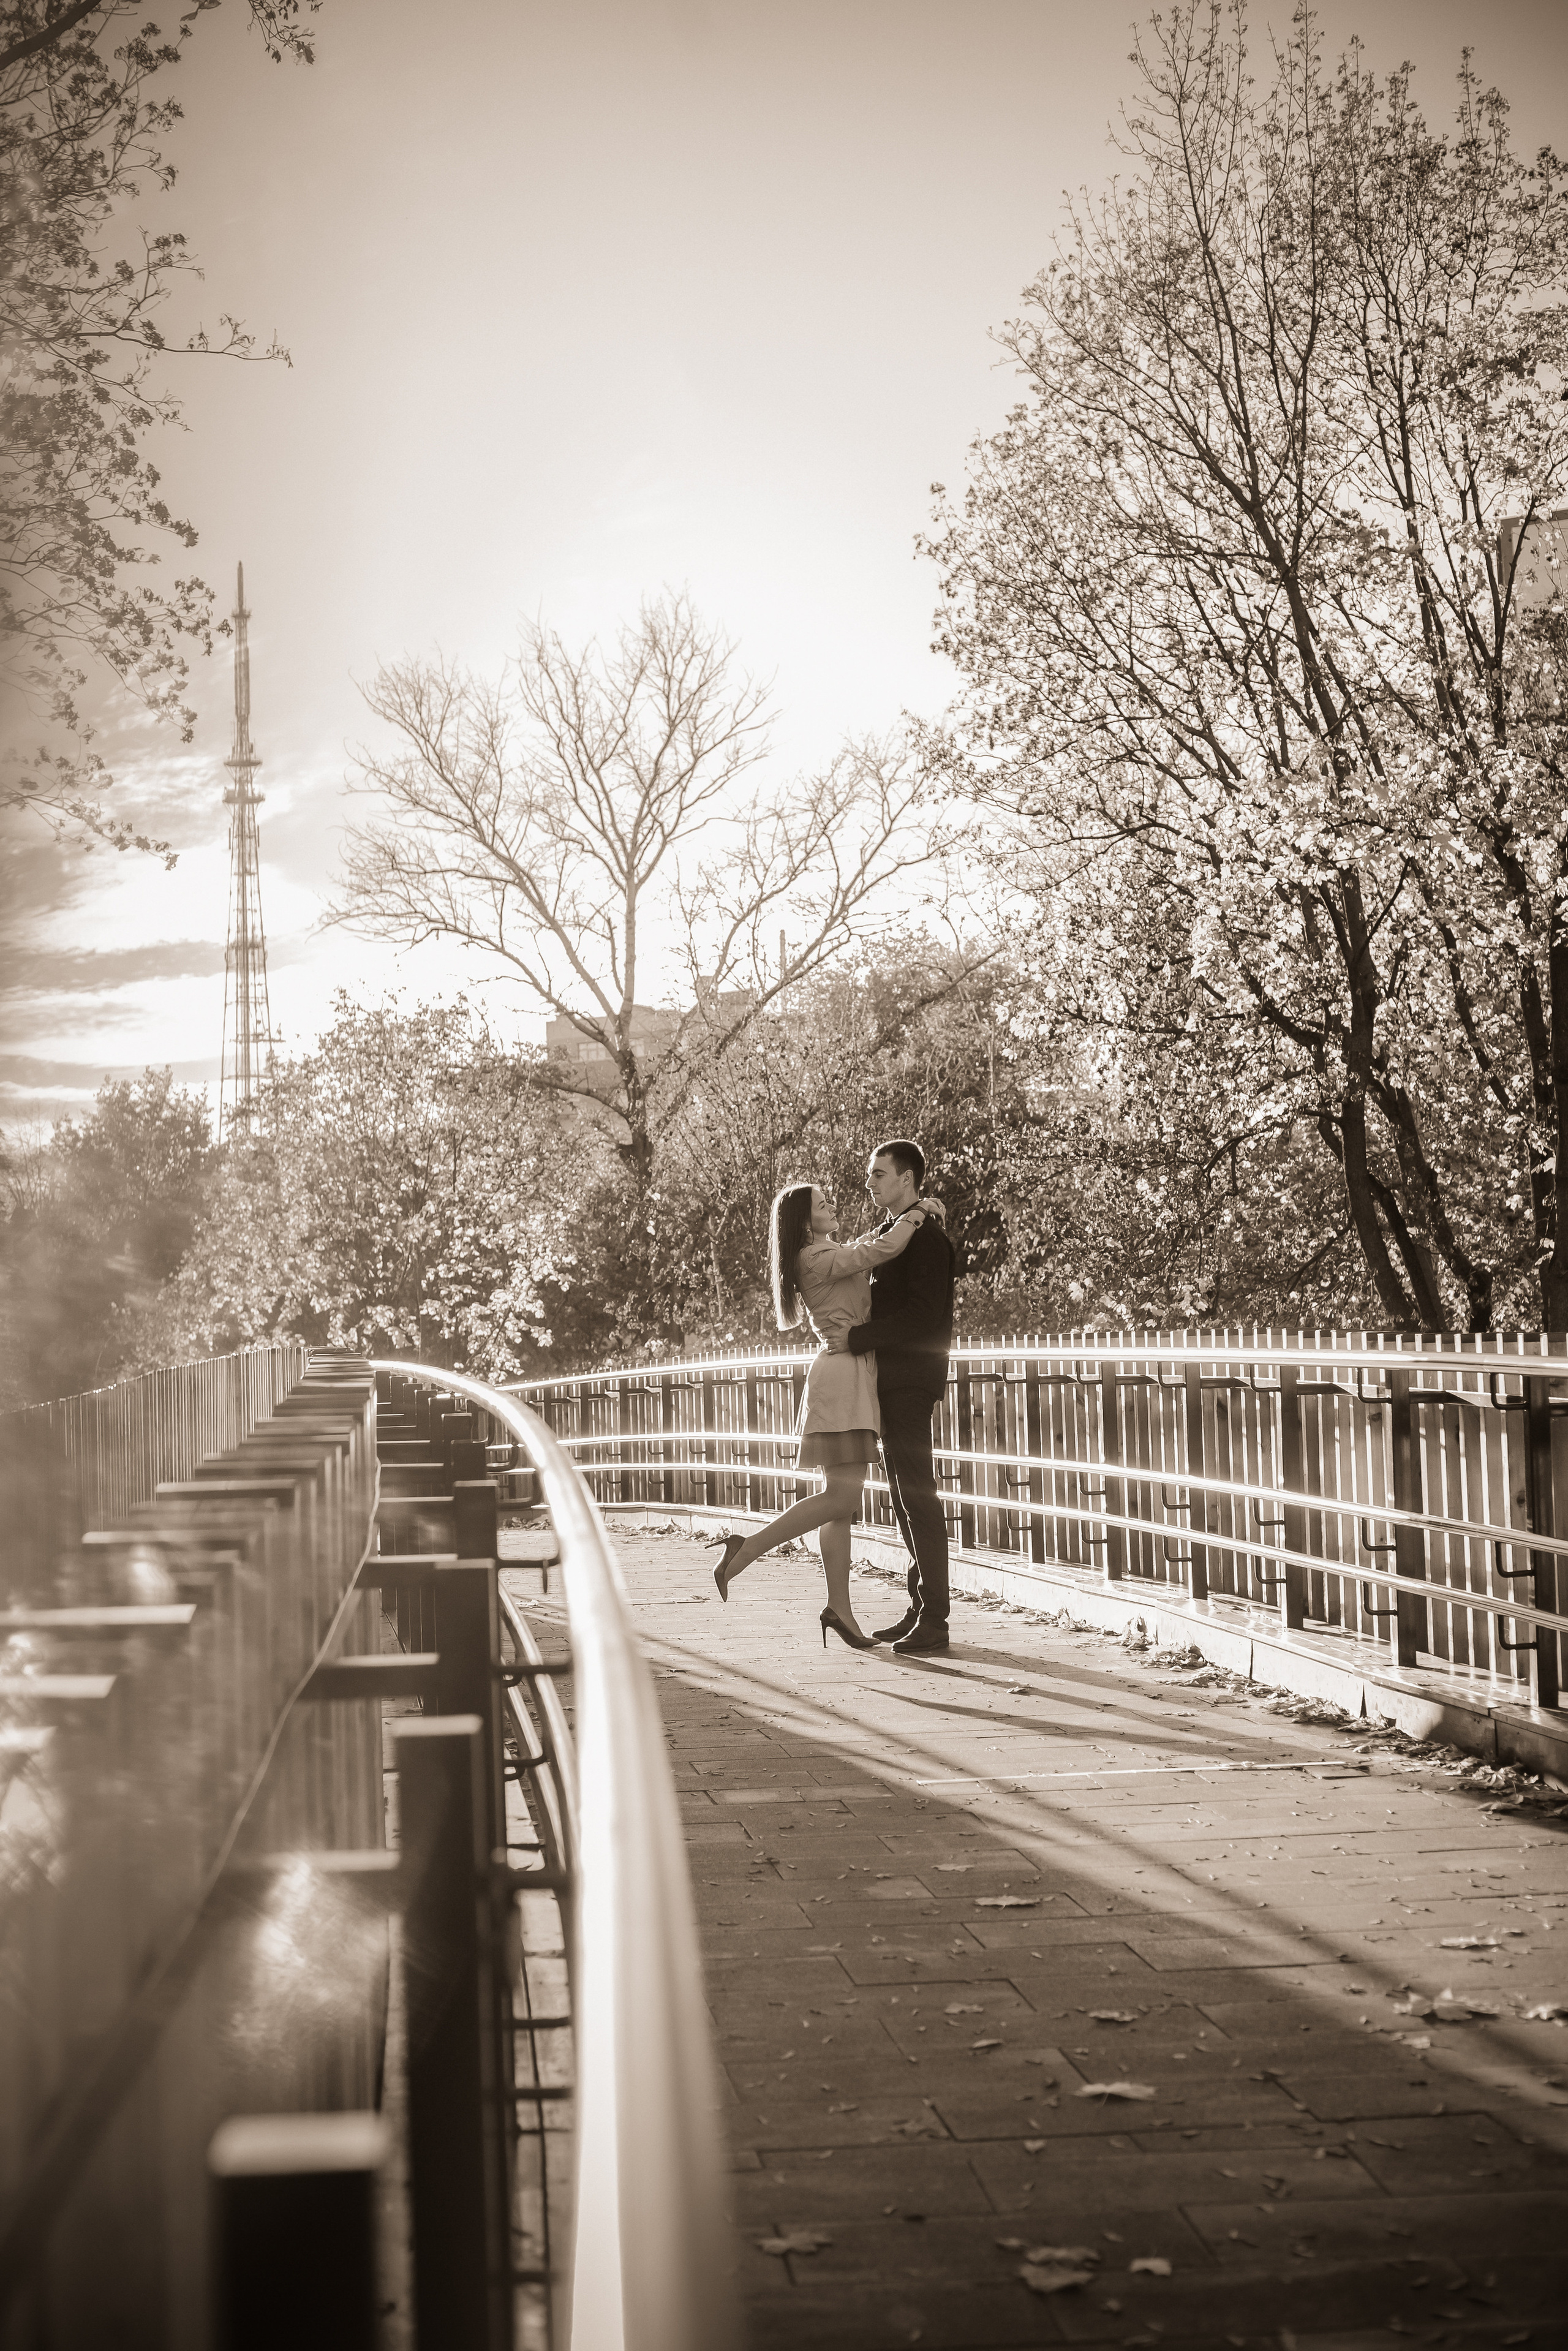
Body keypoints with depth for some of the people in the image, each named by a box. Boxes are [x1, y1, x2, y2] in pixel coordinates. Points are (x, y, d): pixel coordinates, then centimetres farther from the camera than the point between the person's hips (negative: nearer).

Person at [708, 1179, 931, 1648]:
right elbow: (887, 1248, -19)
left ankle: (839, 1609, 6)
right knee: (840, 1497, -14)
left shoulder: (831, 1253, 18)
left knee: (842, 1501, 7)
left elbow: (873, 1241, 31)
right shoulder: (820, 1259, -12)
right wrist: (914, 1214, -2)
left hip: (851, 1376, 10)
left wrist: (909, 1212, 15)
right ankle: (745, 1550, -12)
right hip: (842, 1375, -10)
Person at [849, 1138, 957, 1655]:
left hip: (911, 1381, -10)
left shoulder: (925, 1235, -11)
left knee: (918, 1497, -10)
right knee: (905, 1499, 11)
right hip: (891, 1380, 10)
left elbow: (923, 1314, -20)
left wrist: (858, 1337, -19)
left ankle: (934, 1620, -10)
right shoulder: (891, 1233, 19)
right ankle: (920, 1608, 16)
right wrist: (860, 1338, 6)